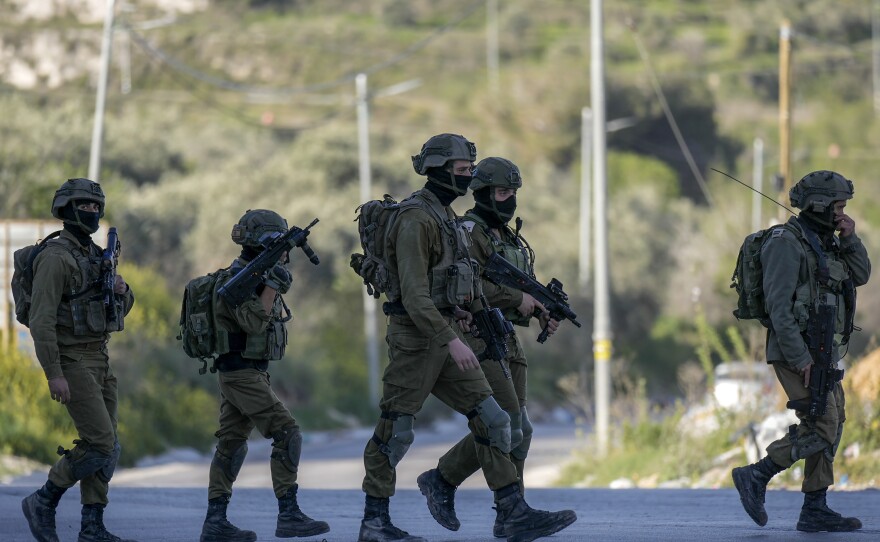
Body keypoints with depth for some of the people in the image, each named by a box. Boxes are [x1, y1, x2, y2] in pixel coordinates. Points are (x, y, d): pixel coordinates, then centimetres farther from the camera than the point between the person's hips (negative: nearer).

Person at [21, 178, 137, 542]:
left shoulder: (94, 256, 15)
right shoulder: (55, 257, -14)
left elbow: (121, 308, 23)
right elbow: (41, 319, -19)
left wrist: (121, 291, -2)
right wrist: (54, 374, -24)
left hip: (98, 361, 9)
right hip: (72, 364, -9)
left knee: (103, 448, 5)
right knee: (102, 445, -13)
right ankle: (43, 503, 0)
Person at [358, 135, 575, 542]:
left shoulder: (443, 216, 16)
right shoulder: (415, 219, -16)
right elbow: (413, 292, -23)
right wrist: (451, 340, -29)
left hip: (440, 335, 9)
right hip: (415, 336, -9)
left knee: (491, 420, 1)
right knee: (395, 432, -1)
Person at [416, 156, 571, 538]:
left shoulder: (511, 239, 20)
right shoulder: (467, 233, -8)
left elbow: (523, 292, 21)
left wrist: (544, 313, 1)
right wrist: (517, 298, -18)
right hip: (476, 342, -9)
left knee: (518, 431, 3)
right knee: (508, 424, -16)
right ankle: (442, 480, -3)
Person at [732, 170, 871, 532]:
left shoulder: (823, 243, 15)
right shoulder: (786, 243, -15)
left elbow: (860, 276, 15)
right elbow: (778, 305, -21)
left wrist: (850, 238, -1)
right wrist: (800, 359, -23)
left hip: (820, 352, 10)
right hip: (796, 352, -10)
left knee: (829, 428, 7)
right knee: (822, 428, -13)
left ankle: (814, 511, 8)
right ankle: (756, 477, -5)